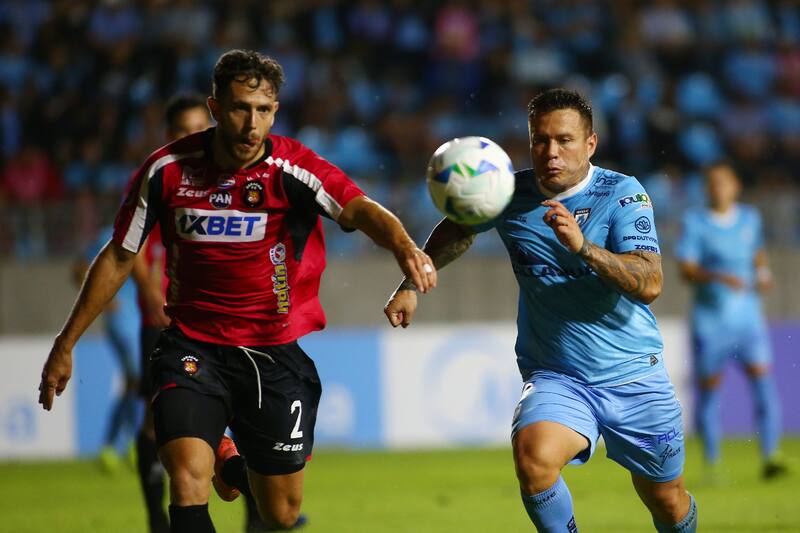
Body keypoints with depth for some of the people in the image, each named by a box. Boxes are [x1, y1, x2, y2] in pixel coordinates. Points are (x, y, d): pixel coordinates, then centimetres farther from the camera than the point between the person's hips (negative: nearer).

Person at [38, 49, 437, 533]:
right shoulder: (168, 169, -7)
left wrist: (404, 246, -55)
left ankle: (237, 467, 45)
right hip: (194, 345, 0)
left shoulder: (294, 170, -14)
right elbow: (119, 257, 5)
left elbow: (360, 210, -32)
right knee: (188, 481, -26)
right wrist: (66, 344, 8)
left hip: (276, 352, 0)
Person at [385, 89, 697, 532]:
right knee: (533, 457, -31)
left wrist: (582, 247, -37)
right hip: (556, 378, 1)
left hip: (634, 377, -1)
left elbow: (649, 284, -24)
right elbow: (457, 229, 21)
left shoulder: (622, 194, -11)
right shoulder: (510, 194, -3)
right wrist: (412, 284, 14)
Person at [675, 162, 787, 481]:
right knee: (708, 388, 2)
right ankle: (712, 463, 14)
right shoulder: (695, 224, -3)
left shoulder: (750, 219, 9)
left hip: (747, 318, 2)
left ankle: (769, 457, -12)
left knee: (762, 380, -11)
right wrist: (720, 277, -25)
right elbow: (686, 271, -11)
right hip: (709, 319, -2)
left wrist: (763, 273, 6)